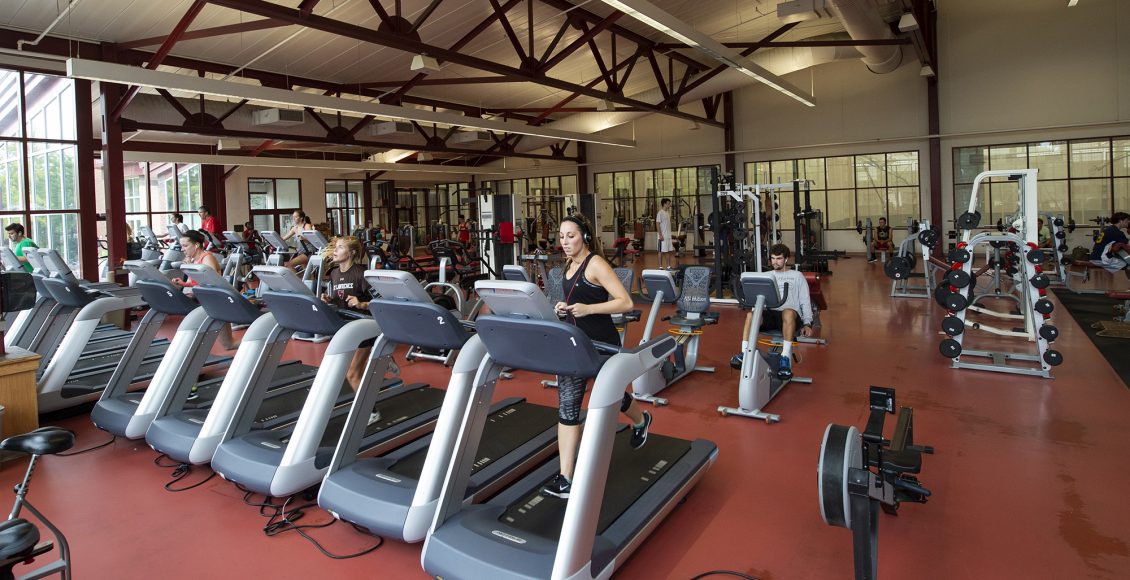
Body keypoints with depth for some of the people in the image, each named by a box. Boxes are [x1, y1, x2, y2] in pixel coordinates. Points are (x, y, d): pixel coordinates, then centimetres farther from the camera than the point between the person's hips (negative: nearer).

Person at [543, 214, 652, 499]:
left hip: (601, 343, -7)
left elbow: (625, 302, -19)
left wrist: (587, 309, -28)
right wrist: (564, 307, 1)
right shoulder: (570, 264, 9)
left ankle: (641, 420, 52)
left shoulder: (596, 264, -15)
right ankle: (566, 477, 2)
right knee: (566, 406, -2)